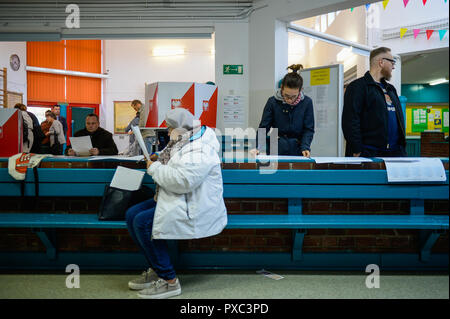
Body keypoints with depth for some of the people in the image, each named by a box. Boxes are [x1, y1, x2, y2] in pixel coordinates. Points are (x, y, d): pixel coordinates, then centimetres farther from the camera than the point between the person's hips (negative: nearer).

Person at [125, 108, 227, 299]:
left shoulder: (199, 151, -20)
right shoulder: (183, 143, 14)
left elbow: (182, 181, -31)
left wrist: (155, 168, -16)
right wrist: (156, 164, 7)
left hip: (195, 209, -11)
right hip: (176, 201, 11)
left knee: (143, 222, -23)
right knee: (132, 215, 1)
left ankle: (170, 281, -12)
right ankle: (156, 270, 9)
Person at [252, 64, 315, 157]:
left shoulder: (307, 103, -4)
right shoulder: (272, 102, -5)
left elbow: (308, 129, 0)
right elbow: (264, 127, -4)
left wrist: (305, 147, -15)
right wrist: (258, 148, -18)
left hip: (297, 151, 1)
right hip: (277, 150, 0)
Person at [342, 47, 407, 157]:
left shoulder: (390, 89, 23)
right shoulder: (357, 86, -4)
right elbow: (350, 121, -14)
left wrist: (402, 147, 16)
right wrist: (357, 152, -19)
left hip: (395, 152, 8)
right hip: (369, 153, -7)